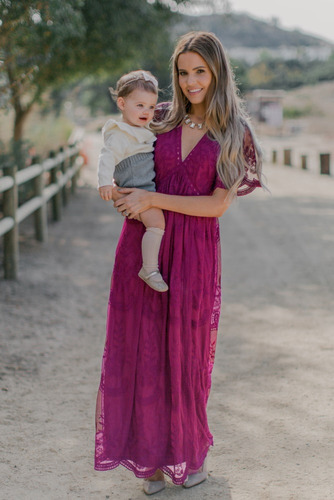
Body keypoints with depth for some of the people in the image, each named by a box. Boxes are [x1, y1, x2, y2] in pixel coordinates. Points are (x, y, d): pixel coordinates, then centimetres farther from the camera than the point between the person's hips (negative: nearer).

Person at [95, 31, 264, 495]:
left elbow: (218, 204, -9)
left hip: (194, 252, -2)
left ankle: (192, 450, 30)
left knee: (186, 350, 8)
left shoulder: (235, 133, -1)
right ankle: (151, 455, 20)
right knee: (142, 348, 5)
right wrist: (119, 192, -2)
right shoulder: (161, 118, 7)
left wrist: (152, 199, -14)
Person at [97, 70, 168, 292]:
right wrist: (105, 182, -34)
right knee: (156, 221, -27)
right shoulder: (119, 135, -10)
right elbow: (108, 157, -22)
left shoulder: (144, 131, 21)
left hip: (153, 189, 10)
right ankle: (150, 269, -25)